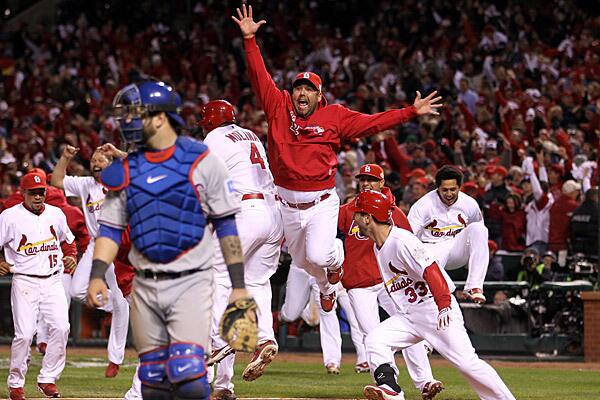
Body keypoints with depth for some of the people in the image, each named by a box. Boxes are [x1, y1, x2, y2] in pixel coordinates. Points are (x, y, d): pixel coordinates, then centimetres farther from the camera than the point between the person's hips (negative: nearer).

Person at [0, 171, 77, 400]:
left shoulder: (56, 215, 10)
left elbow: (67, 240, 25)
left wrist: (70, 256, 6)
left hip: (53, 281, 4)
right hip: (24, 282, -4)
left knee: (61, 328, -10)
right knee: (24, 334, -10)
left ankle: (48, 379, 3)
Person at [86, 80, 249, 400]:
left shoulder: (201, 161, -3)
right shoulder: (124, 170, 9)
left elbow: (226, 225, -1)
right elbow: (111, 228, 9)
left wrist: (238, 285, -4)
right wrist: (97, 275, -7)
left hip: (191, 283, -4)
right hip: (145, 287, 4)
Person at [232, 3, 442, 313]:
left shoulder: (335, 116, -1)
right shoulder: (279, 108, 1)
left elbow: (373, 122, -2)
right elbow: (260, 77, -2)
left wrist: (412, 112, -8)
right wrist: (250, 39, -10)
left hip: (322, 203, -3)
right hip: (288, 204, 3)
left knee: (318, 256, -21)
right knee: (302, 261, 17)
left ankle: (337, 256, 16)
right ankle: (326, 286, 51)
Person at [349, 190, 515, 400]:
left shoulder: (401, 241, -18)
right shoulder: (377, 246, 10)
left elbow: (431, 270, -28)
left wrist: (444, 306, -39)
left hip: (435, 309, -9)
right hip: (408, 315, 9)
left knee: (466, 362, -12)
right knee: (375, 340, -10)